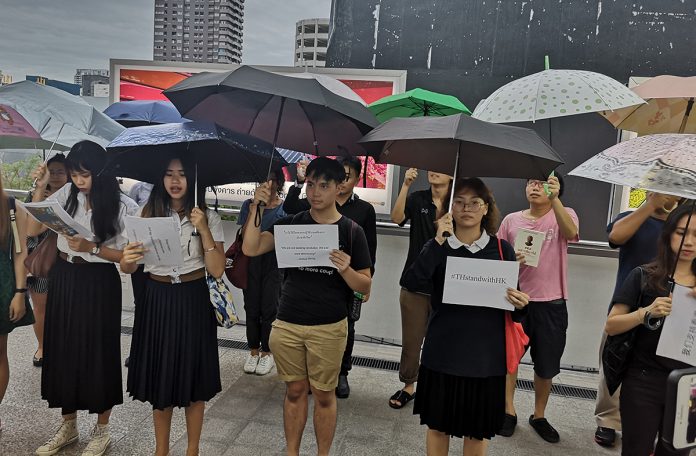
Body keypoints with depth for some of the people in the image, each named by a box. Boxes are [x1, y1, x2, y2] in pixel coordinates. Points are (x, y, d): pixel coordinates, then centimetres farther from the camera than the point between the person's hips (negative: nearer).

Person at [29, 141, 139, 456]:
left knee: (98, 353, 5)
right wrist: (40, 189, -7)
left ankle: (101, 431, 25)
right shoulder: (67, 194, 0)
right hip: (63, 279, 5)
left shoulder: (124, 206, -10)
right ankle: (68, 426, 33)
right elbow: (33, 228, 3)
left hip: (99, 284, -4)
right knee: (63, 350, 13)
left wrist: (91, 248, -23)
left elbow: (126, 255, -9)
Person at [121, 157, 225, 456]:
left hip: (193, 301, -1)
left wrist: (203, 229, -17)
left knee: (193, 377, 8)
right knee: (159, 376, 12)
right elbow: (128, 268, -3)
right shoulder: (149, 214, 1)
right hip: (157, 300, 2)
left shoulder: (208, 218, -3)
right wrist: (127, 260, -26)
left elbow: (217, 270, -11)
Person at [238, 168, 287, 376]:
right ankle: (253, 350, 27)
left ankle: (267, 352, 22)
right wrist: (255, 206, -14)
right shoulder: (249, 205, 3)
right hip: (251, 262, 2)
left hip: (274, 262, -2)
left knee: (269, 308, 5)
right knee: (251, 308, 10)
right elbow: (244, 235, -6)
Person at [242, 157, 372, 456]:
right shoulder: (290, 224, 2)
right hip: (287, 325, 2)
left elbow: (365, 287, -2)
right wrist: (256, 208, -16)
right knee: (295, 391, 15)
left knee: (324, 396, 12)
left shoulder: (351, 231, -4)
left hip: (329, 329, -2)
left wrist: (346, 269, -22)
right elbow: (250, 249, -9)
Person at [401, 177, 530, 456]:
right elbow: (410, 283, -20)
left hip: (485, 355, 0)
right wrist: (439, 241, -22)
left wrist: (520, 305, -16)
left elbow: (514, 306, 7)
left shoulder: (502, 249, 0)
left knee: (477, 430, 14)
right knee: (437, 425, 15)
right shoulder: (438, 246, -2)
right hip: (443, 353, 0)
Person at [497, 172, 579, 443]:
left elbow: (571, 233, -24)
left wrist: (555, 198, -35)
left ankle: (539, 416, 32)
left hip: (551, 303, -1)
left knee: (546, 365, 12)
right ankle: (509, 411, 28)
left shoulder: (564, 215, 0)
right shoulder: (512, 220, 4)